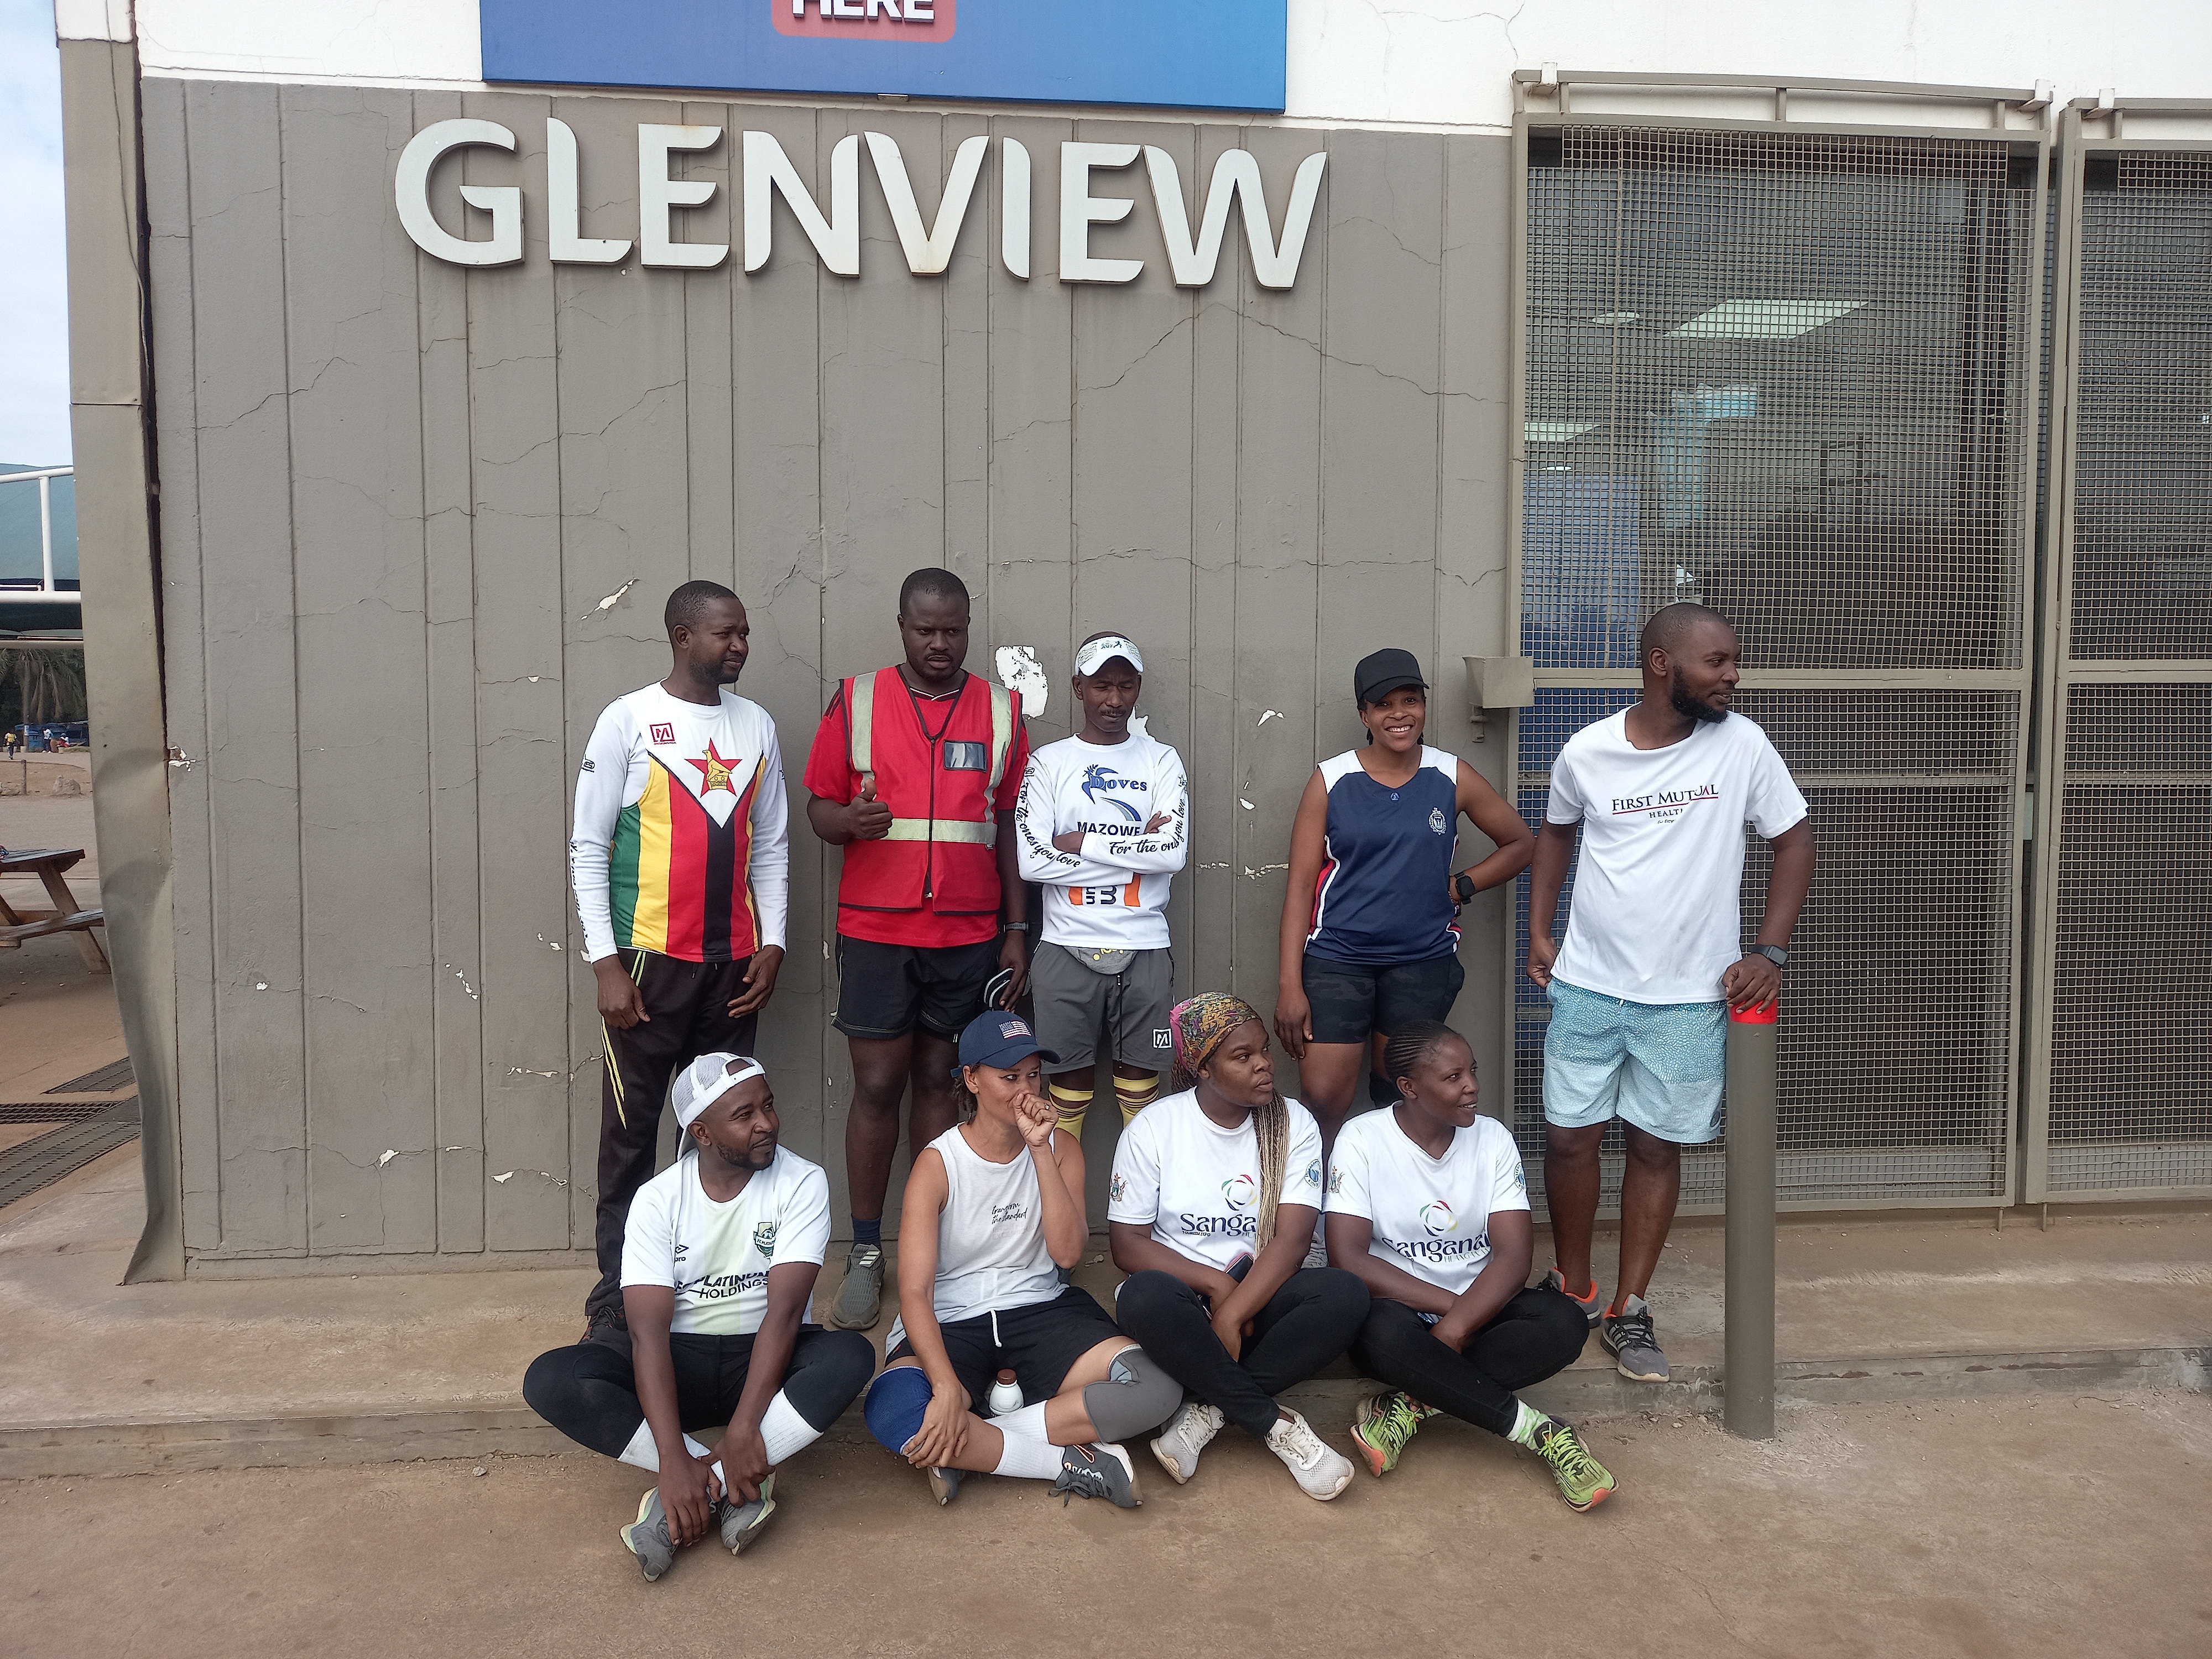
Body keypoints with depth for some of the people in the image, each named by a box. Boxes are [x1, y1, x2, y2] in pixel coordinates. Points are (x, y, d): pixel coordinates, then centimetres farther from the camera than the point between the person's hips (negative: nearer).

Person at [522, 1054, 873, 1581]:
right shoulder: (657, 1200, -9)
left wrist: (743, 1430, -30)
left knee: (850, 1357, -32)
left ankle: (709, 1485, -28)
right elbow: (649, 1329, -18)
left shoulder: (802, 1182, -12)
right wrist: (674, 1458, -30)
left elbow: (784, 1310, -20)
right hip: (680, 1361, 1)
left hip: (767, 1358, -1)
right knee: (549, 1380, -24)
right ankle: (743, 1482, -25)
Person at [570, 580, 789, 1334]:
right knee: (630, 1135, 3)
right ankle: (615, 1298, 13)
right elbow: (588, 847, -5)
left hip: (734, 962, 4)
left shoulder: (757, 726, 9)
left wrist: (771, 945, 4)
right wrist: (606, 962, -10)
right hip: (649, 960, -4)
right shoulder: (628, 721, -4)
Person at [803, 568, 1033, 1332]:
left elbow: (1009, 828, 9)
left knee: (939, 1083, 8)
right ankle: (866, 1254, 14)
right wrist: (847, 820, -19)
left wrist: (1017, 932, 6)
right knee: (876, 1087, 2)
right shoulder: (857, 701, 2)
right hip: (875, 931, -1)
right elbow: (819, 804, 5)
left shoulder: (1000, 710, 6)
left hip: (970, 935, 1)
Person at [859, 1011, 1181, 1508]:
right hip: (952, 1323, -3)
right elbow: (914, 1291, -16)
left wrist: (1040, 1149, -18)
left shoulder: (1061, 1149, 4)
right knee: (892, 1410, -37)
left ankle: (972, 1451, -21)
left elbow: (1067, 1252, -11)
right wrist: (947, 1387, -32)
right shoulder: (938, 1164, -7)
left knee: (1156, 1388, -24)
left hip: (1041, 1311, 3)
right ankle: (1073, 1463, -23)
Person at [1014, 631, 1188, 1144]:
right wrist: (1135, 849, -8)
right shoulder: (1048, 762, 4)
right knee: (1069, 1088, 7)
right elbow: (1033, 861, -10)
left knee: (1141, 1083, 8)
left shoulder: (1161, 761, 6)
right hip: (1066, 949, -1)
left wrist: (1082, 842, -9)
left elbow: (1174, 851, -9)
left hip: (1144, 950, 1)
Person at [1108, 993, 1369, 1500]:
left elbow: (1291, 1240, -11)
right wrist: (1215, 1284, -17)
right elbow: (1128, 1245, -6)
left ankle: (1209, 1410, -22)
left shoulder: (1294, 1124, -2)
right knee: (1144, 1297, -36)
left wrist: (1232, 1315, -23)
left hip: (1261, 1296, 2)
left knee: (1345, 1294, -29)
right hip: (1184, 1298, -1)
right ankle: (1275, 1423, -23)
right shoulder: (1153, 1128, -5)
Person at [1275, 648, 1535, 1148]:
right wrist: (1290, 984, -8)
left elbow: (1520, 843, 15)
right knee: (1323, 1102, -6)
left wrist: (1461, 886, 0)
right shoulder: (1331, 780, -1)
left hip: (1423, 962, 2)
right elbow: (1301, 884, -2)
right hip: (1336, 960, -1)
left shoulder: (1453, 777, 3)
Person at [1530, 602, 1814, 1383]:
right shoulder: (1586, 751, -6)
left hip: (1690, 996, 0)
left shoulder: (1742, 745, -8)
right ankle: (1572, 1289, 28)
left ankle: (1627, 1309, 23)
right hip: (1588, 986, 1)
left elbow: (1793, 838, 0)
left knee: (1657, 1147, 8)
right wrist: (1538, 929, 8)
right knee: (1569, 1136, 6)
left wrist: (1770, 950, -8)